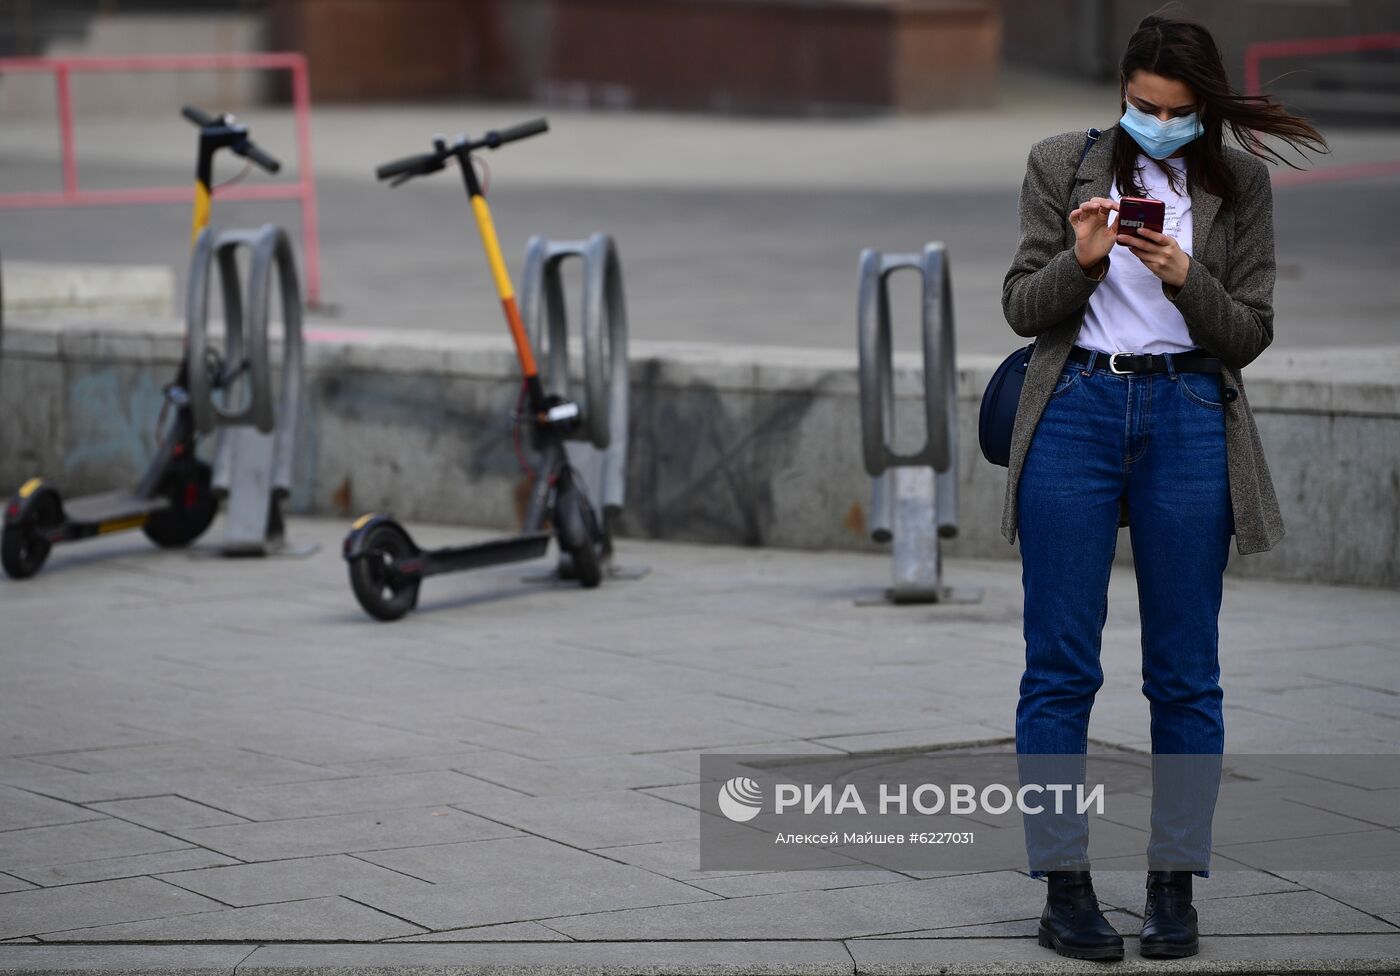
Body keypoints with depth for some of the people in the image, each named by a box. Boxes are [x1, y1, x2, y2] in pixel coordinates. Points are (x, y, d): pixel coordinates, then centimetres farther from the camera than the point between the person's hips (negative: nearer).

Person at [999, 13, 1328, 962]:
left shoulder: (1239, 183, 5)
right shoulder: (1063, 165, 4)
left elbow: (1249, 334, 3)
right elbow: (1023, 307, 3)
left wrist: (1185, 278, -14)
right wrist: (1081, 260, -16)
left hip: (1189, 419, 1)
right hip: (1077, 413, 0)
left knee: (1185, 671, 2)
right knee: (1061, 665, -2)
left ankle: (1175, 889, 9)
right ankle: (1066, 890, 2)